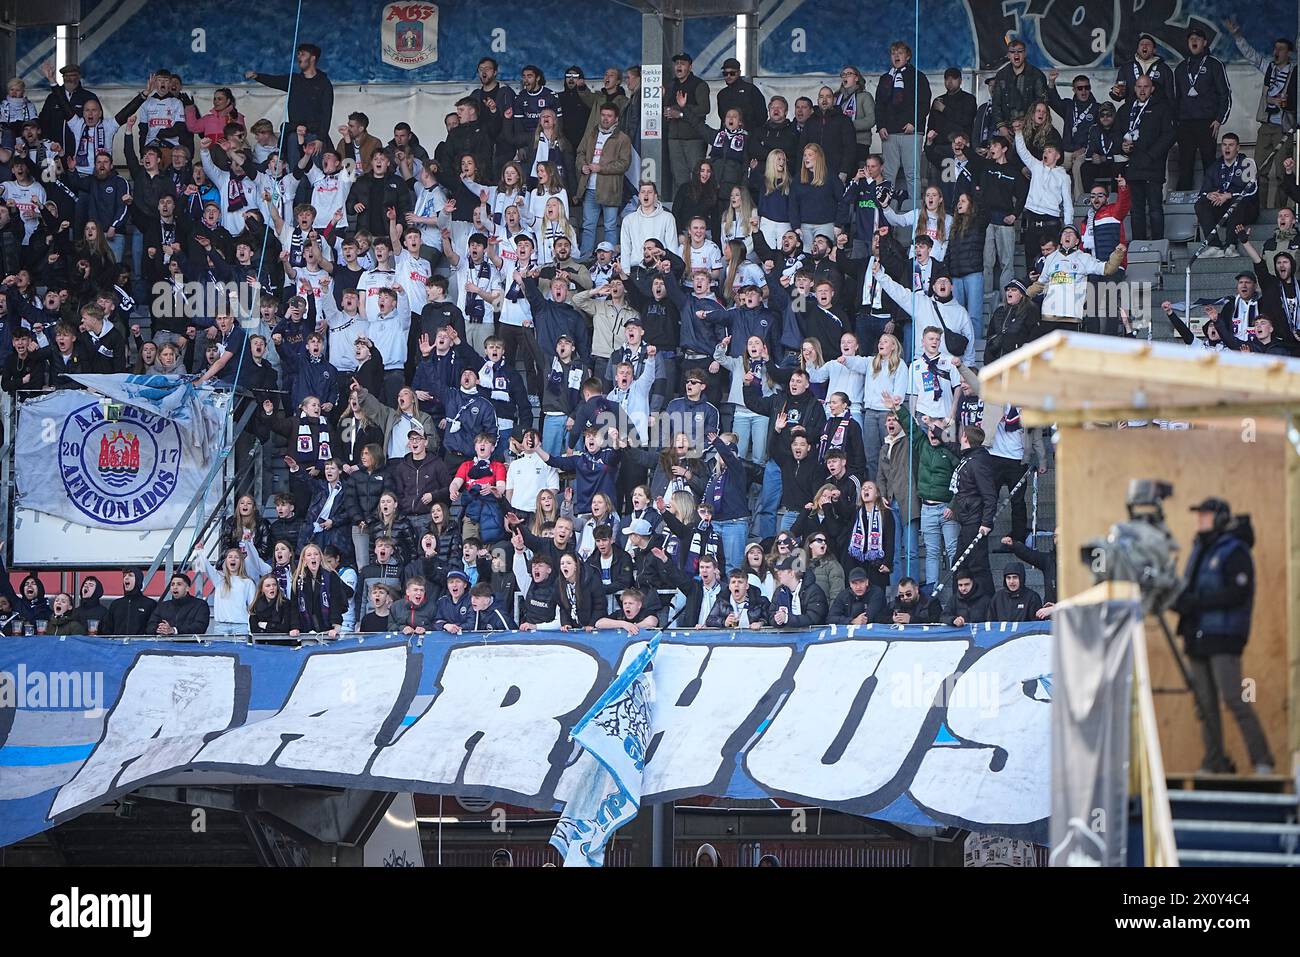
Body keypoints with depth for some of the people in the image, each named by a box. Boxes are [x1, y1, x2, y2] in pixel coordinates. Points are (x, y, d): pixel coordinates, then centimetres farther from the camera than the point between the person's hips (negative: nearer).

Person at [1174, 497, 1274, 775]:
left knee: (1234, 699, -13)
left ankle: (1262, 760, -9)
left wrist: (1193, 602, -20)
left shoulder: (1235, 552, -6)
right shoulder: (1199, 551, 19)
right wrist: (1177, 600, -1)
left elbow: (1236, 594, -17)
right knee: (1205, 704, 4)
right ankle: (1215, 762, 7)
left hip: (1223, 638, -8)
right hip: (1197, 637, 8)